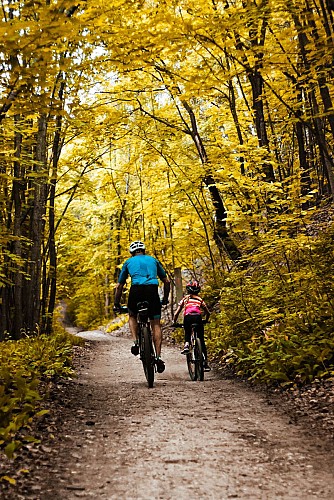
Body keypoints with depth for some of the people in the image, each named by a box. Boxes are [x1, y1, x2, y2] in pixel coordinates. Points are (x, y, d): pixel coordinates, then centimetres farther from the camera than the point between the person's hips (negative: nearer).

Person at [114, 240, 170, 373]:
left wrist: (116, 304, 36)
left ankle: (135, 342, 6)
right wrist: (165, 299, 39)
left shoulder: (128, 262, 26)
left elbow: (119, 286, 27)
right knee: (156, 324, 7)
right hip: (152, 289, 1)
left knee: (132, 316, 27)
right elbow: (166, 281, 27)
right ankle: (158, 356, -2)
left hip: (136, 290, 0)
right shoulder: (153, 260, 28)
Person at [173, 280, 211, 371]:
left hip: (188, 317, -1)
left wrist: (174, 322, 35)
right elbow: (208, 313, 32)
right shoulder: (200, 300, 27)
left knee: (187, 334, 27)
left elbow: (176, 313, 20)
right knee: (201, 340, 12)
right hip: (198, 317, 1)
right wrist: (206, 321, 51)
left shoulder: (185, 298, 24)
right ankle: (205, 363, 11)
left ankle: (186, 344, -5)